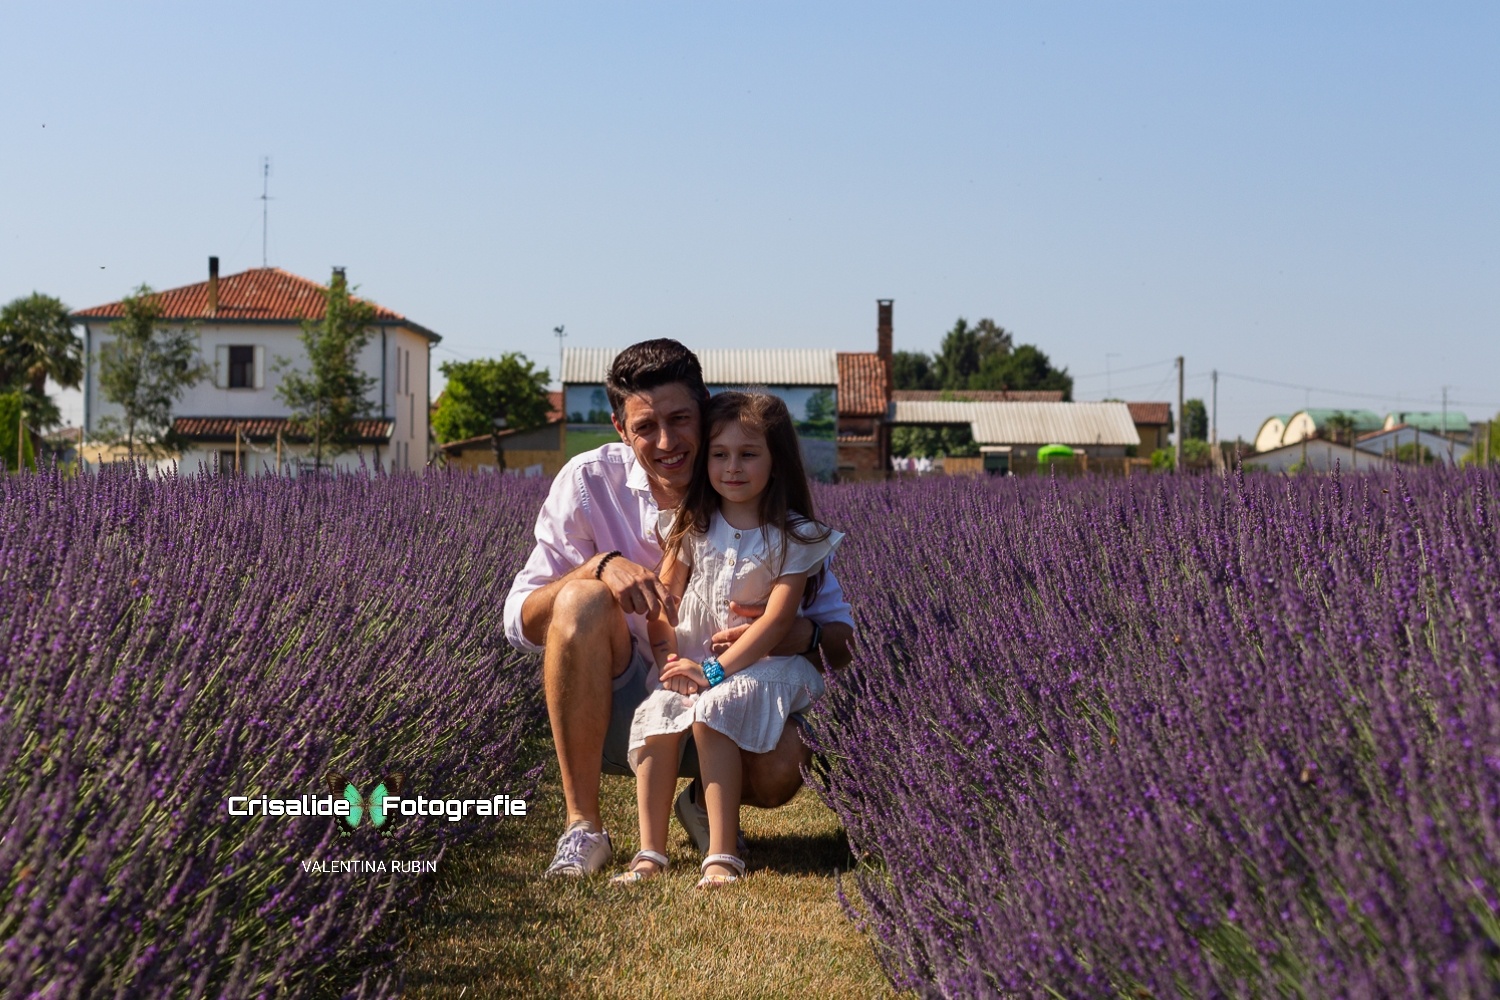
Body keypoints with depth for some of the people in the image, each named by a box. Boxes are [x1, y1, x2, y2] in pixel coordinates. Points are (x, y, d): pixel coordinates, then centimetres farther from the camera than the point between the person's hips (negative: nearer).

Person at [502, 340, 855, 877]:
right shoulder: (589, 482, -11)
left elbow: (840, 638, -8)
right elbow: (519, 622, -13)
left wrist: (800, 635, -33)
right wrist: (600, 565, -32)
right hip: (616, 711, 0)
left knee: (782, 766, -32)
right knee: (583, 602, -30)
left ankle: (704, 798, 7)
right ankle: (582, 824, -16)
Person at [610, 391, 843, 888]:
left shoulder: (795, 536, -3)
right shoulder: (692, 525, 9)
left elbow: (776, 620, -13)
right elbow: (663, 601, 6)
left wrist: (715, 670, -21)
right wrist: (669, 658, -12)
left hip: (762, 662, -3)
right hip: (692, 661, 4)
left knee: (711, 713, -33)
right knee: (657, 715, -27)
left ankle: (722, 856, -31)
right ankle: (649, 853, -24)